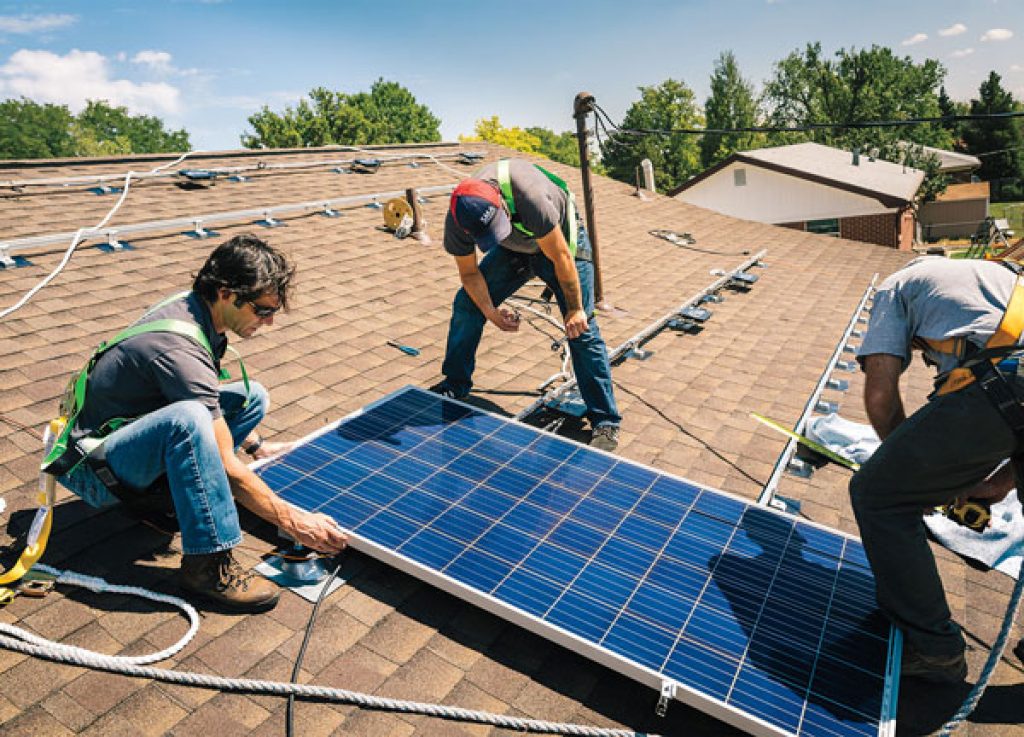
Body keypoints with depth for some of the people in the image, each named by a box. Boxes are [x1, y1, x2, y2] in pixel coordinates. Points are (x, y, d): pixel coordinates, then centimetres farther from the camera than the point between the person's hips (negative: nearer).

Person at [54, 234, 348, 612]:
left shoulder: (191, 307, -4)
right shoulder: (179, 348, -31)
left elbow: (208, 395, 17)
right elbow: (227, 467, -29)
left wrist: (256, 445, 18)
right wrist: (294, 521, -25)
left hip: (134, 431, 9)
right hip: (94, 470, -9)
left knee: (252, 396, -1)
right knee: (187, 418, -39)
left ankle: (162, 494, -1)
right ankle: (207, 564, -27)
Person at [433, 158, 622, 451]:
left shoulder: (530, 199, -43)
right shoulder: (456, 222, -26)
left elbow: (561, 258, -32)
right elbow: (469, 273, -9)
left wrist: (575, 309, -23)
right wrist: (491, 313, -20)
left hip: (559, 241, -5)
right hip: (514, 250, 5)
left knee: (580, 326, -14)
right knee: (466, 304, -3)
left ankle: (605, 423, -7)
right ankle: (454, 386, 18)